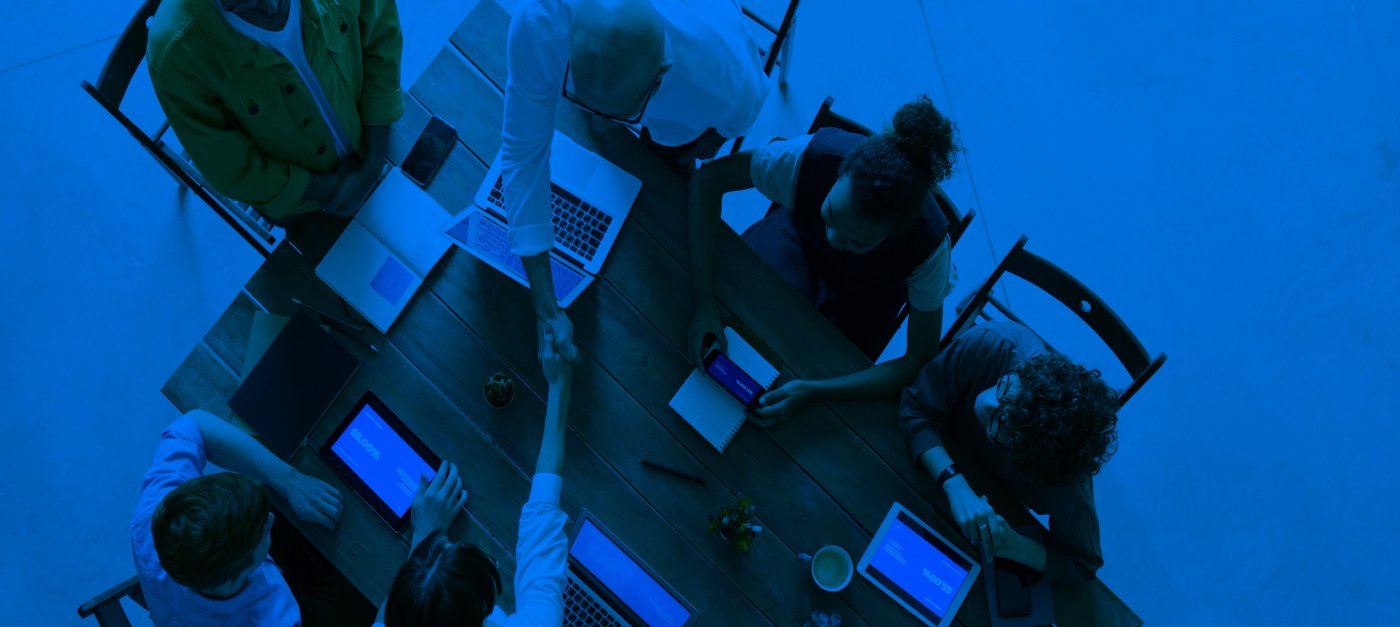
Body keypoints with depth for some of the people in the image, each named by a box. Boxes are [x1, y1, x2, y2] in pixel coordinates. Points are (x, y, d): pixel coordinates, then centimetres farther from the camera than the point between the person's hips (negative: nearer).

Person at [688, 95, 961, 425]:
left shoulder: (929, 245, -40)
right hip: (799, 232, 1)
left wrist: (812, 392, -40)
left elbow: (919, 363, -29)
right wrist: (704, 302, -37)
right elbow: (708, 178, -29)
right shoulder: (811, 155, -41)